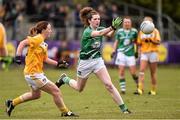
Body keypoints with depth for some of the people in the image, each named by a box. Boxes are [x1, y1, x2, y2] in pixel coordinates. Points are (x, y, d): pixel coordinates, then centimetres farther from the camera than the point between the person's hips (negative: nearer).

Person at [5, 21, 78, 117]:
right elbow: (23, 43, -21)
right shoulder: (38, 39, -14)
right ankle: (65, 112, 8)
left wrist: (57, 63, 8)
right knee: (56, 91, -5)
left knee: (36, 94, 30)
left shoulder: (44, 43, 14)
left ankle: (12, 103, 35)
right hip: (34, 74, -11)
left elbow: (45, 59, 16)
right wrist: (18, 56, -30)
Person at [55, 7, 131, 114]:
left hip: (98, 61, 4)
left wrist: (114, 29, -45)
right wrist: (112, 27, -54)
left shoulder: (99, 29, -2)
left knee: (109, 85, -13)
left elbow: (110, 34, -24)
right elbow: (99, 33, -41)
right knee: (79, 88, 16)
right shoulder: (87, 31, -20)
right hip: (85, 62, -4)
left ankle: (123, 108, -13)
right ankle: (65, 79, 46)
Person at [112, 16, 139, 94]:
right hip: (121, 53, 1)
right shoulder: (119, 31, 3)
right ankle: (122, 88, 2)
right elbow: (116, 42, 12)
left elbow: (137, 42, 12)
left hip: (131, 54, -1)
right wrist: (114, 51, 3)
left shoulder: (134, 31, 0)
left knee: (133, 72, -2)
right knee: (121, 71, -4)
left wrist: (137, 51, 11)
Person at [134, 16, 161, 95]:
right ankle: (140, 89, -22)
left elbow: (158, 42, -6)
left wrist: (151, 40, -21)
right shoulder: (141, 32, 10)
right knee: (141, 71, -15)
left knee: (153, 73, 5)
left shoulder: (155, 31, 2)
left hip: (153, 52, -2)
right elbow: (139, 43, 14)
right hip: (144, 53, 2)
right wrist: (139, 50, -4)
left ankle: (153, 90, 16)